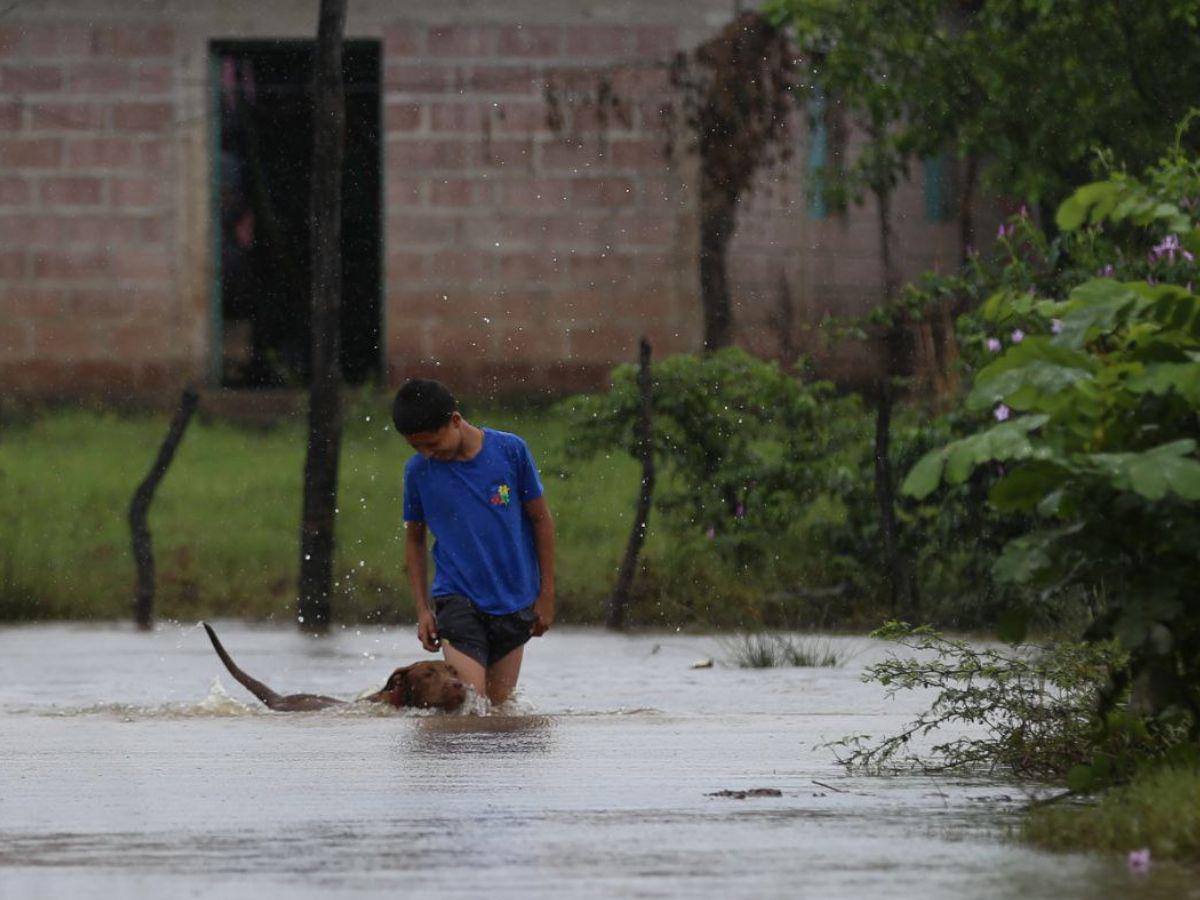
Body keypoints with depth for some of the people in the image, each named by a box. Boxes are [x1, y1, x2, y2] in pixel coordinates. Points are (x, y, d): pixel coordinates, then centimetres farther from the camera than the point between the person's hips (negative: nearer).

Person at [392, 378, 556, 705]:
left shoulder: (510, 451, -6)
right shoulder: (418, 471, -3)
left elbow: (542, 520, 3)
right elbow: (414, 539, 10)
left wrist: (546, 594, 3)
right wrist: (422, 609, 5)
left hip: (514, 602, 1)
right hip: (457, 600, -1)